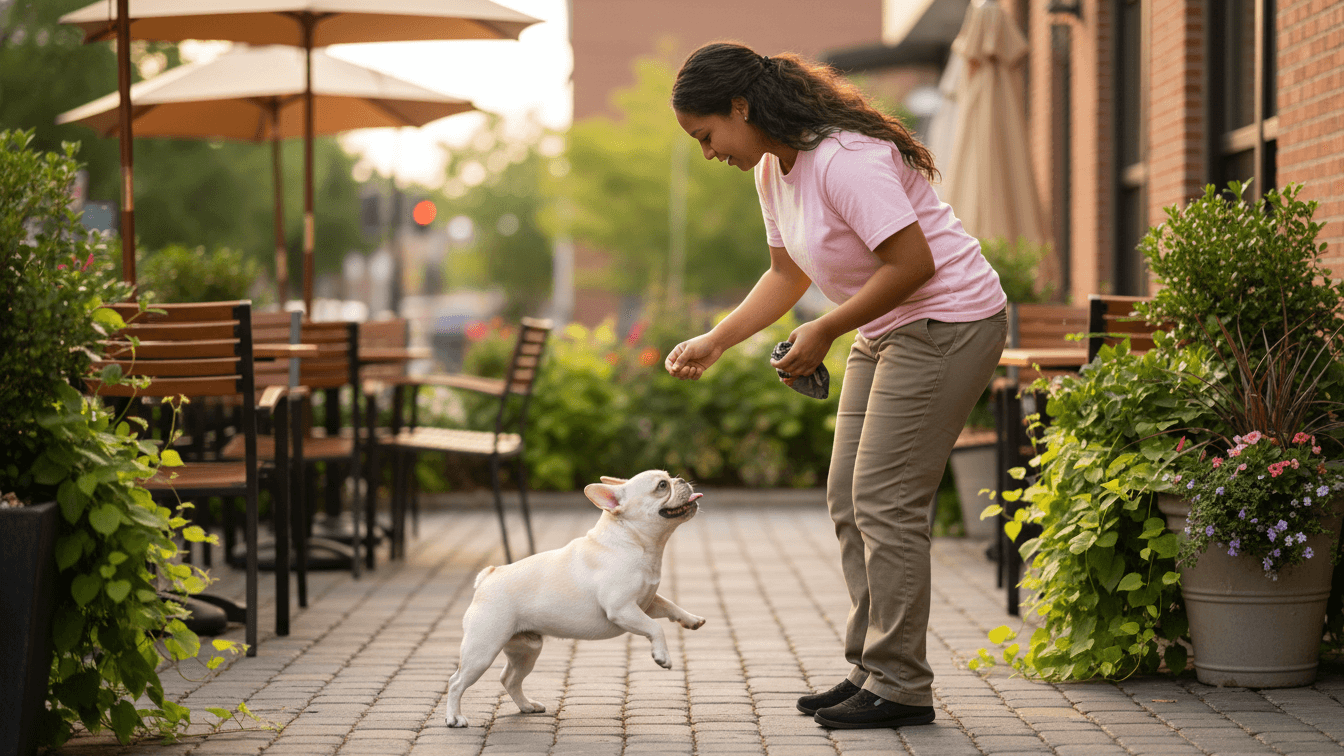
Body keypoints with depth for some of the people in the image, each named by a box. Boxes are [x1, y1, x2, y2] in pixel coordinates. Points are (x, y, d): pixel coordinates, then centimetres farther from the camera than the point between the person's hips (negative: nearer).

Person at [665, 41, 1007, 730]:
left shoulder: (844, 159, -24)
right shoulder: (773, 169, 8)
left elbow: (913, 262, -26)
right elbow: (788, 275, 19)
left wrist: (823, 333, -20)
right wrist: (713, 342, 10)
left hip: (946, 322, -10)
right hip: (885, 331, 10)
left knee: (884, 501, -11)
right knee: (848, 499, 9)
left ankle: (899, 686, -4)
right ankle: (869, 670, 16)